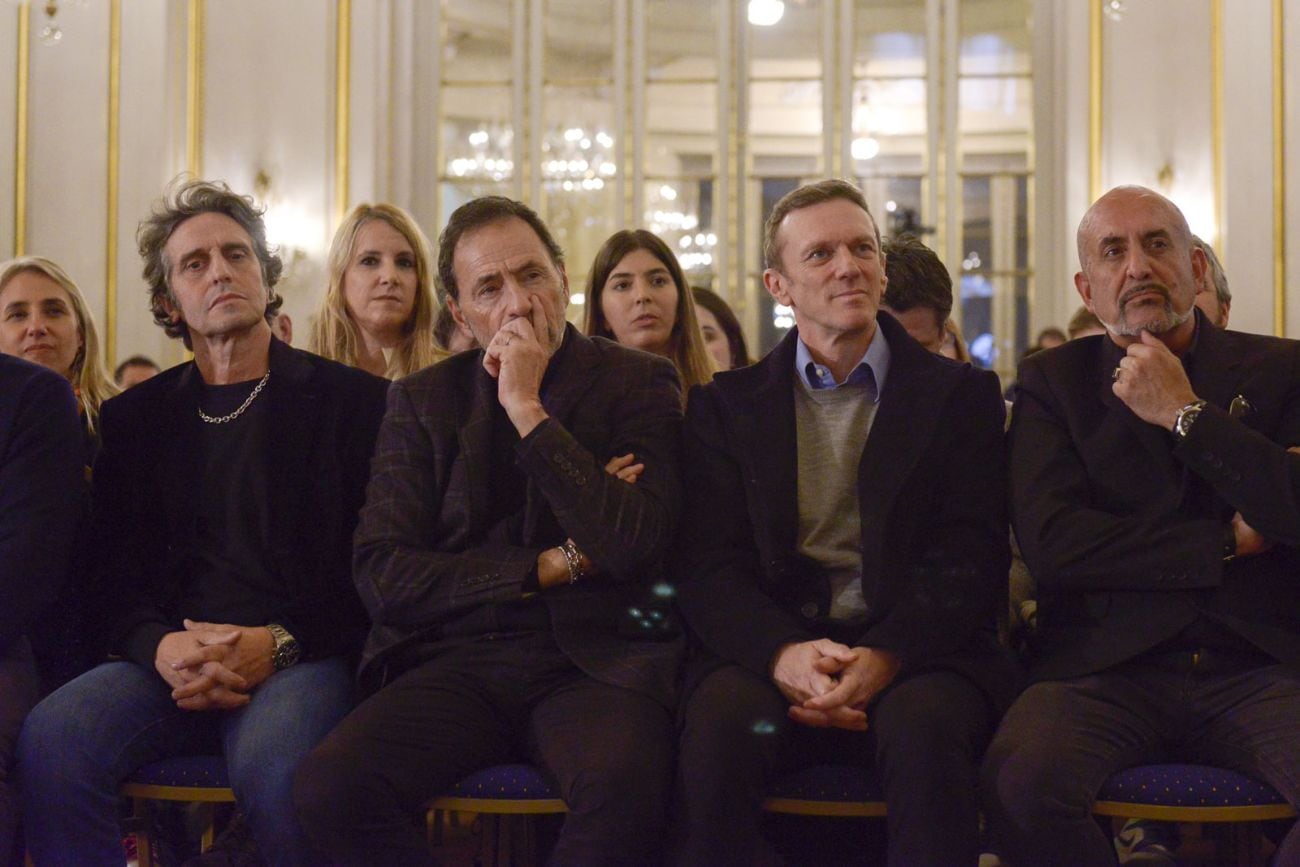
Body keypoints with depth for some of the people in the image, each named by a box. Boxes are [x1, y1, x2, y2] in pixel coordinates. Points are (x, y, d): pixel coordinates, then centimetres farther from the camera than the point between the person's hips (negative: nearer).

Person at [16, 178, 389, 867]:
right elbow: (114, 576, 12)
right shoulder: (135, 418, 19)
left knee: (274, 764, -36)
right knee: (50, 740, -28)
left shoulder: (350, 400, 7)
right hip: (171, 660, 3)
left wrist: (279, 645, -14)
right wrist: (161, 648, -11)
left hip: (303, 656, -3)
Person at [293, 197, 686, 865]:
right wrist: (554, 567, -3)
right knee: (328, 785, -28)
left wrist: (527, 408, -9)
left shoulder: (639, 383, 7)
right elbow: (381, 577, 3)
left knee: (625, 787, -37)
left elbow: (632, 545, -10)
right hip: (455, 660, 2)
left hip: (593, 660, -2)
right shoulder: (420, 401, 13)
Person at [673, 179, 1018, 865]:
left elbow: (971, 557, 1)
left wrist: (883, 657, -18)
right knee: (719, 719, -32)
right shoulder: (727, 407, 15)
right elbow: (709, 568, 4)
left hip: (915, 650, 0)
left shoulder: (960, 394, 11)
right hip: (771, 647, 1)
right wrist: (783, 653, -18)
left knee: (924, 723, -34)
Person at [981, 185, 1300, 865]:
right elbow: (1050, 543, -3)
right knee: (1020, 781, -32)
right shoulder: (1053, 383, 13)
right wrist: (1228, 542, -3)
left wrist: (1186, 413, -3)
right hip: (1105, 668, 0)